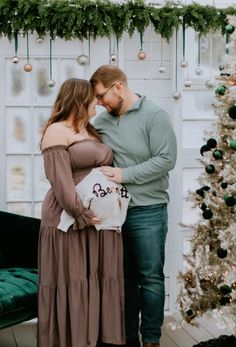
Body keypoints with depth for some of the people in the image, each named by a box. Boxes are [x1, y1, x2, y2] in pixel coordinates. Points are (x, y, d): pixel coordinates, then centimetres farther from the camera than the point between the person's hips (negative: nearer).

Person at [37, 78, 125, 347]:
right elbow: (60, 179, -15)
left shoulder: (92, 133, 20)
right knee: (71, 283, -2)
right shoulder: (57, 131, -6)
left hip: (101, 219, 8)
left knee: (99, 281, 9)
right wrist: (80, 213, -19)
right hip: (69, 220, -8)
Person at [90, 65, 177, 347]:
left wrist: (124, 175, -18)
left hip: (147, 211, -5)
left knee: (150, 278, 2)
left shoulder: (154, 116, -8)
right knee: (123, 277, 13)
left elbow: (166, 159, -15)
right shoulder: (102, 121, 8)